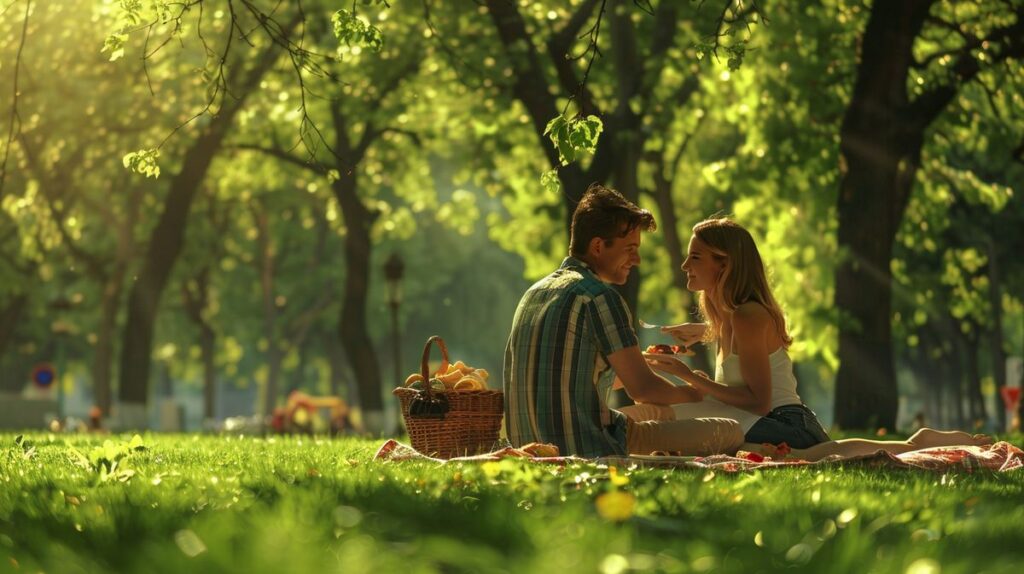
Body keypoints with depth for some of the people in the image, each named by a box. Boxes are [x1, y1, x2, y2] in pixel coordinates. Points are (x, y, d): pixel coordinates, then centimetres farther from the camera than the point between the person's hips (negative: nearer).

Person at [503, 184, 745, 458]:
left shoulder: (533, 293, 15)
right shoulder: (599, 296, -11)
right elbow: (642, 387, -13)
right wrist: (688, 394, 8)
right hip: (588, 449, -9)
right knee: (730, 432, -7)